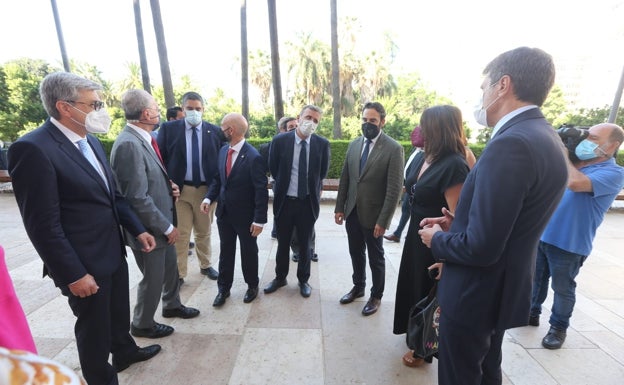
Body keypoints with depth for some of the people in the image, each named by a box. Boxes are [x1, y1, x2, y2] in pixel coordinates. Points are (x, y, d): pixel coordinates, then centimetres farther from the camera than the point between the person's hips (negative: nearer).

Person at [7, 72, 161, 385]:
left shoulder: (91, 141, 6)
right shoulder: (33, 148, -19)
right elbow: (43, 224, -20)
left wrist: (138, 230, 7)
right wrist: (74, 274, -17)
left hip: (113, 251, 8)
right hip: (84, 262, -7)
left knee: (119, 311, 27)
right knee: (93, 326, 15)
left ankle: (125, 352, 52)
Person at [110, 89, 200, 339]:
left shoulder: (144, 139, 5)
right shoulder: (129, 144, -24)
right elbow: (138, 198, -25)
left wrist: (170, 187, -4)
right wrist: (167, 227, -18)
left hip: (162, 223, 9)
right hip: (150, 228, -9)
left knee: (170, 268, 24)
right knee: (153, 278, 11)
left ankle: (172, 305, 48)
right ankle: (142, 325, 36)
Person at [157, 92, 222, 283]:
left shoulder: (215, 131, 2)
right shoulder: (168, 128, 0)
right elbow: (160, 158, 1)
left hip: (207, 189, 1)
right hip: (179, 189, -1)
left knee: (204, 232, 17)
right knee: (180, 234, 7)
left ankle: (205, 265, 35)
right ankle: (178, 274, 22)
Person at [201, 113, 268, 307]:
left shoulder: (254, 157, -20)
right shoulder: (223, 150, 2)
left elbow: (261, 190, -19)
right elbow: (218, 178, 12)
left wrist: (259, 220, -19)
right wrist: (209, 198, -3)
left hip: (245, 215, -5)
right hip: (224, 211, 6)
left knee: (249, 252, 14)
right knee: (225, 251, 17)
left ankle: (252, 285, 36)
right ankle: (223, 287, 35)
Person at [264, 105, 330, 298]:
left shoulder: (323, 144, -6)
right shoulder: (279, 140, -8)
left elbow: (322, 172, 6)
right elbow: (273, 169, 3)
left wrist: (312, 188, 9)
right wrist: (284, 185, 8)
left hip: (308, 202, 0)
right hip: (284, 201, 0)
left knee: (305, 244, 15)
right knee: (282, 243, 16)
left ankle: (303, 280, 35)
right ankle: (280, 277, 38)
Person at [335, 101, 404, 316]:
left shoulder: (393, 149, -12)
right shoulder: (354, 145, 5)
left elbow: (395, 189, -15)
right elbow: (345, 179, 8)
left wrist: (383, 220, -16)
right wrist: (339, 207, 5)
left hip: (373, 214, -5)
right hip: (352, 212, 5)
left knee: (375, 257, 12)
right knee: (356, 253, 19)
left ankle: (376, 296, 34)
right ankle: (358, 287, 41)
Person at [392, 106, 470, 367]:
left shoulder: (454, 164, -24)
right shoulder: (422, 157, 0)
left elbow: (456, 214, -26)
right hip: (416, 232, 8)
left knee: (427, 290, 11)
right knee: (413, 282, 24)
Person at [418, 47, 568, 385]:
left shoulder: (511, 144, -27)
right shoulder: (545, 139, 4)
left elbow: (480, 247, -29)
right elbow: (506, 223, 10)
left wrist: (437, 239, -11)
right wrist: (458, 224, 4)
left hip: (475, 293, -9)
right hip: (502, 287, 9)